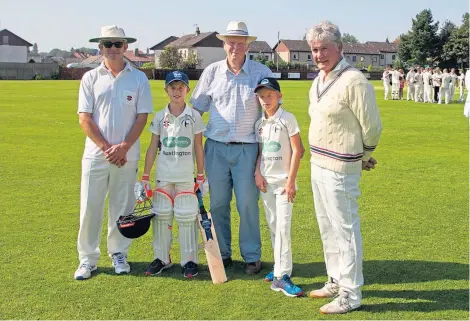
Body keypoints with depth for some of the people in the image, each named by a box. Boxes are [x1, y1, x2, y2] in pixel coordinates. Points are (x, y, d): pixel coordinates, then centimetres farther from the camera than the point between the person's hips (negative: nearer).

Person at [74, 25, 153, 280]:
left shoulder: (138, 78, 4)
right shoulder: (90, 78, 4)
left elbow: (142, 116, -1)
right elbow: (84, 118, -1)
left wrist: (124, 147, -12)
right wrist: (106, 147, -10)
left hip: (127, 155, 0)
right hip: (95, 153, 0)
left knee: (122, 207, 8)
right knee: (90, 207, 1)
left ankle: (118, 254, 23)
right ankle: (87, 258, 12)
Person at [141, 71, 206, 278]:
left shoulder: (194, 116, 0)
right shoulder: (159, 117, 3)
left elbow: (199, 148, 2)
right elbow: (152, 148, 6)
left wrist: (201, 177, 1)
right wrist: (145, 177, 3)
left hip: (186, 177, -2)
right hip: (163, 176, 2)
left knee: (186, 218, 1)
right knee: (161, 216, 6)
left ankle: (189, 260, 12)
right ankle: (161, 258, 20)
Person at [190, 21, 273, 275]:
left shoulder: (262, 72, 0)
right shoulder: (212, 72, 4)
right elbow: (196, 109, 9)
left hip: (247, 148, -2)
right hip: (216, 147, 2)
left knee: (247, 204, 0)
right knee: (218, 203, 8)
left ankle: (252, 256, 14)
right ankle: (222, 254, 22)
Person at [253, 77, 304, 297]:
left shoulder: (287, 119, -8)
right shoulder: (259, 123, 9)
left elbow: (297, 151, -10)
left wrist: (291, 181, -14)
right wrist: (257, 173, -1)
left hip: (283, 180, -6)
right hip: (265, 181, 6)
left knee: (283, 226, -11)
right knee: (272, 226, 12)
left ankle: (281, 276, -10)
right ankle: (279, 267, 24)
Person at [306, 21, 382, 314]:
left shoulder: (354, 81, -17)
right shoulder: (318, 81, 11)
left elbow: (372, 127, -12)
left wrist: (362, 159, 3)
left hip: (340, 169, -9)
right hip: (318, 165, 9)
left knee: (345, 229, -2)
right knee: (328, 227, 18)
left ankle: (350, 294, 9)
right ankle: (336, 281, 32)